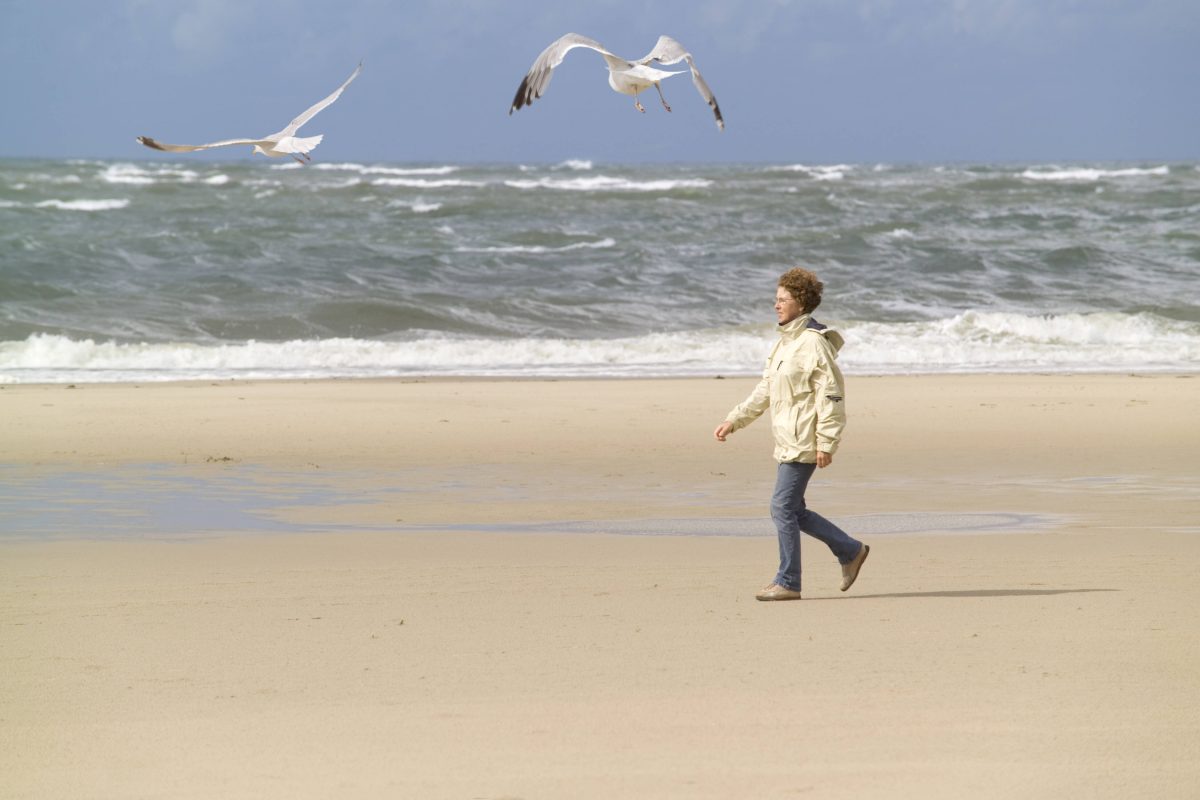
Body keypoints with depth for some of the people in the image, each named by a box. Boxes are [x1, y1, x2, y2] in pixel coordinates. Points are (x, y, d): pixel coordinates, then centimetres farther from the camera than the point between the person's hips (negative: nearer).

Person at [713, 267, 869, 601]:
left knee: (783, 507, -8)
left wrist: (826, 442, -21)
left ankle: (787, 583, 0)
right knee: (792, 511, 11)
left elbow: (831, 394, -17)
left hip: (804, 441, -10)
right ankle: (851, 551, 22)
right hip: (788, 440, 10)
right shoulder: (786, 342, 17)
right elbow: (764, 392, 22)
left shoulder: (813, 342, -13)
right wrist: (733, 421, 16)